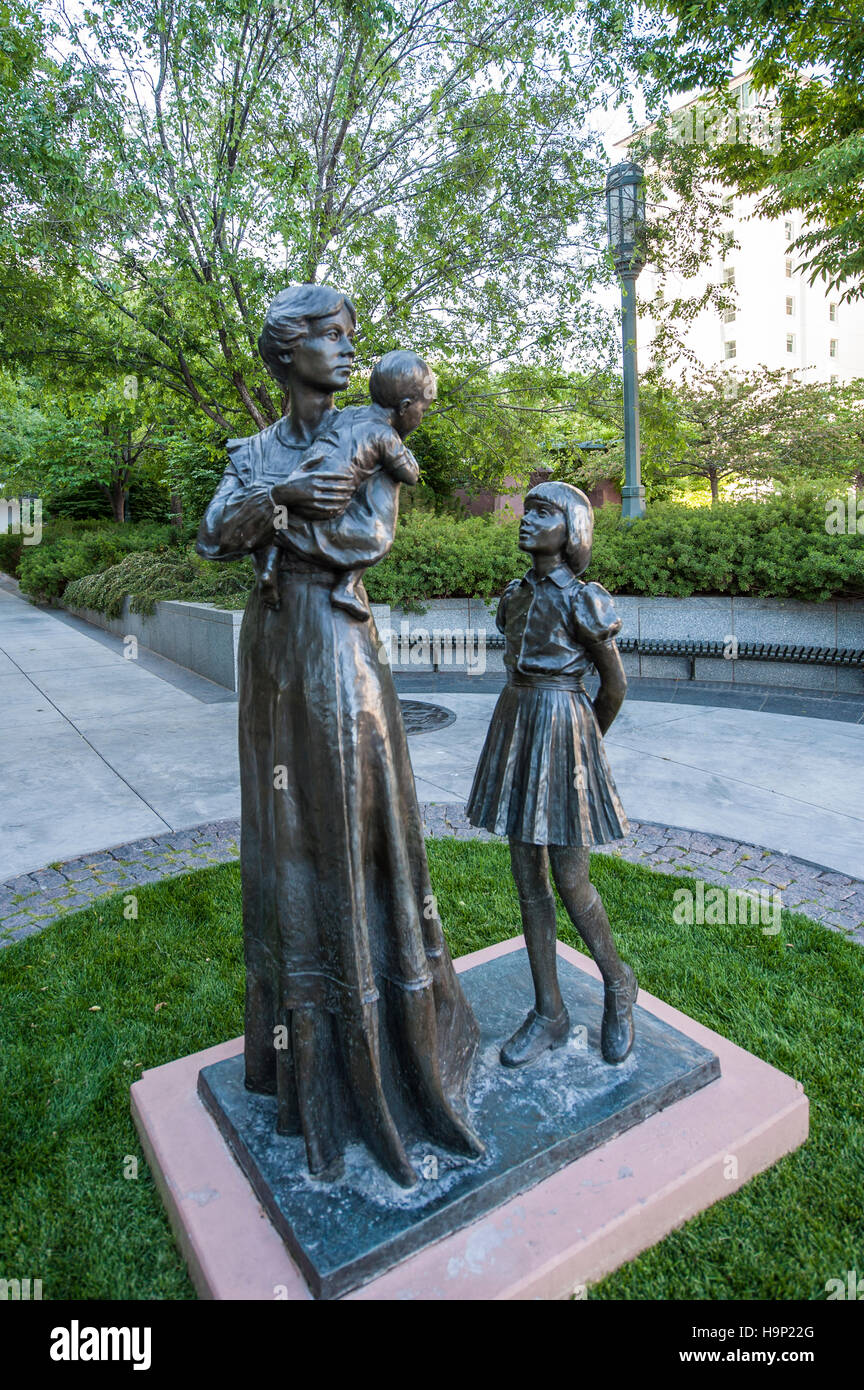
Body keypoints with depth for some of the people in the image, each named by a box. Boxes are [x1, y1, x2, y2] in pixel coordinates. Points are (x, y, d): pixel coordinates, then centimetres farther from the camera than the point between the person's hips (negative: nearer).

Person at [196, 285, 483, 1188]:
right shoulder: (252, 453, 12)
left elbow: (374, 536, -13)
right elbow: (212, 540, -4)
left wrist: (276, 510, -11)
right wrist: (281, 492, -18)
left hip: (339, 654, -3)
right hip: (272, 653, 3)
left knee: (353, 829, 1)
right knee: (287, 834, 10)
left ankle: (383, 1045, 22)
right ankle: (306, 1039, 30)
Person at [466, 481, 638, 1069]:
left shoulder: (583, 601, -10)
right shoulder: (517, 595, 9)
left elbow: (615, 683, -3)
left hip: (563, 732, -7)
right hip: (515, 729, 7)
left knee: (571, 883, 0)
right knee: (528, 879, 9)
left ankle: (618, 983, 30)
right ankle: (550, 1013, 23)